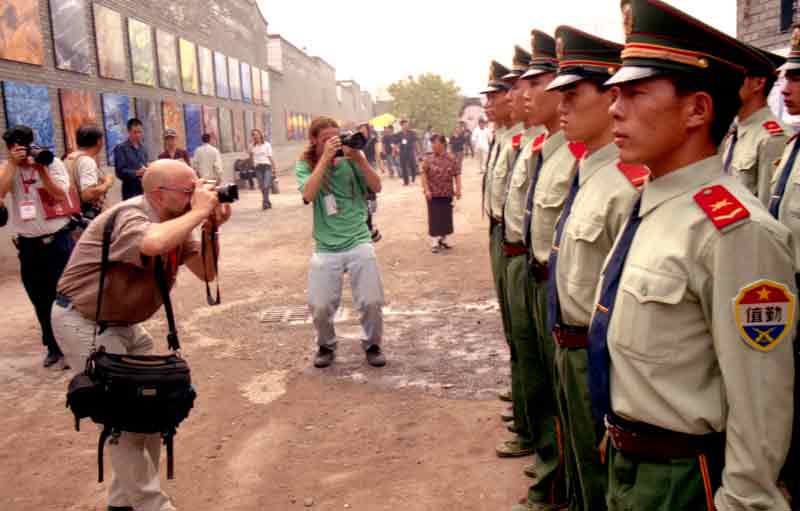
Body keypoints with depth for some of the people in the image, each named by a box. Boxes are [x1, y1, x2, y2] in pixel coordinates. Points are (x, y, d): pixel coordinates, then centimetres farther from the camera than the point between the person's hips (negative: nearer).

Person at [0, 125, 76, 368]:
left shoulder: (52, 163, -2)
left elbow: (60, 194, -14)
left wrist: (41, 168, -20)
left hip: (58, 240, -3)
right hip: (28, 245, 3)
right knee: (40, 300, 13)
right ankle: (53, 347, 27)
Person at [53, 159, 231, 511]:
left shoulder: (174, 222, -1)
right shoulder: (128, 217, -27)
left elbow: (206, 273, 1)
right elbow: (153, 244, -52)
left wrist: (210, 229, -14)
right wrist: (198, 212, -37)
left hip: (122, 323, 9)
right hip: (84, 323, -9)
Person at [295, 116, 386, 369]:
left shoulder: (350, 160, 1)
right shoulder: (305, 165, 0)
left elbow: (376, 187, -5)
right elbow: (308, 195, -18)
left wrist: (359, 157, -17)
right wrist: (325, 158, -19)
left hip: (359, 242, 0)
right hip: (326, 248, 0)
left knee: (372, 302, 0)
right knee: (320, 307, -1)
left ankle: (372, 344, 25)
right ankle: (326, 345, 27)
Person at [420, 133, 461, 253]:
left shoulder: (451, 159, -2)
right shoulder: (428, 159, -5)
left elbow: (457, 175, -1)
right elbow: (423, 175, -7)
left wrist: (458, 189, -9)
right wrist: (426, 189, -17)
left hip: (447, 194, 2)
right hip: (433, 194, -2)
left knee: (446, 217, 11)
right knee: (434, 218, 1)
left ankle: (443, 240, 27)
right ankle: (434, 243, 8)